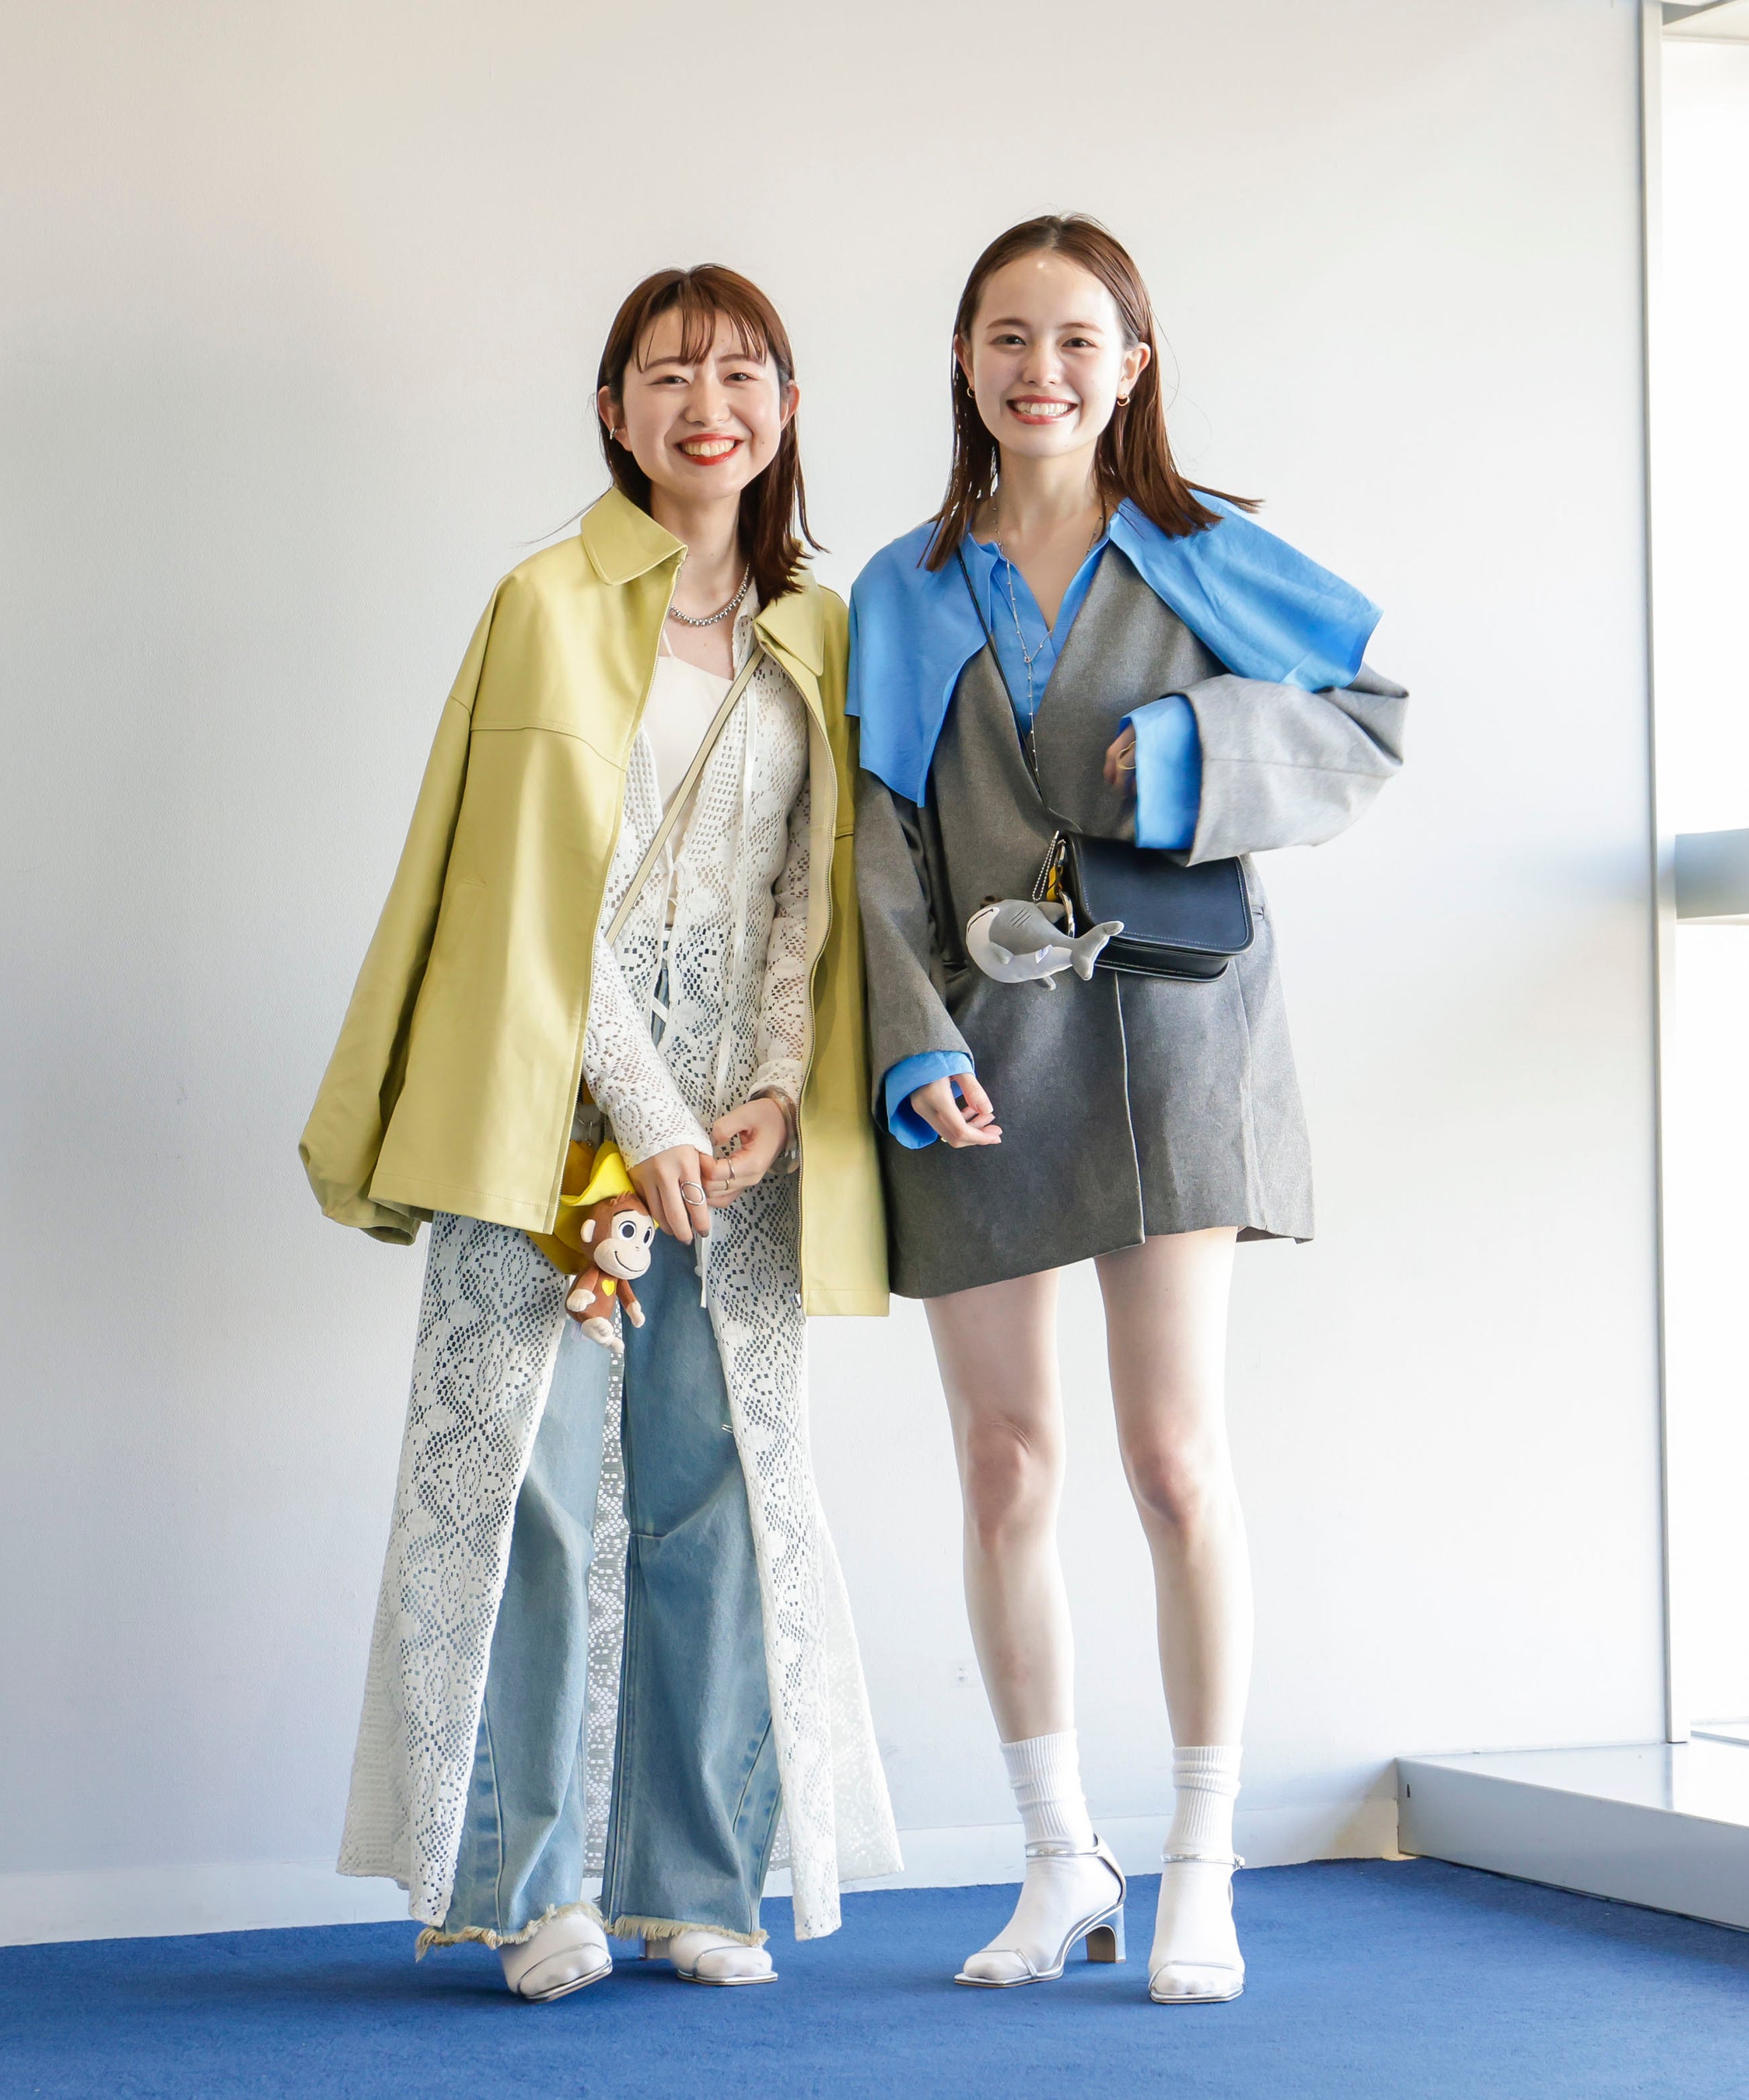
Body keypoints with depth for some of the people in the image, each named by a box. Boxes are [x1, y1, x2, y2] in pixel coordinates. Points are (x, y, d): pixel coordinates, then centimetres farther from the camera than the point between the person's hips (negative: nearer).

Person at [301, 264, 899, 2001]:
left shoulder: (814, 633, 13)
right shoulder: (552, 605, 0)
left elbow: (818, 889, 10)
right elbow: (549, 883, -6)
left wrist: (772, 1094, -3)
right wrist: (640, 1110, -11)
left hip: (742, 1122, 4)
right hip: (554, 1105, -3)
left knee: (716, 1487, 4)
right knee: (537, 1472, -4)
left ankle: (700, 1880, 13)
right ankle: (532, 1882, 6)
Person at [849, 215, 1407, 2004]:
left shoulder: (1201, 560, 6)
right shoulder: (907, 595, 10)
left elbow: (1373, 720, 7)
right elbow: (880, 851, 4)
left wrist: (1198, 749, -11)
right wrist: (914, 1045, -10)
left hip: (1167, 1035, -2)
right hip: (978, 1056, 2)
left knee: (1174, 1457, -7)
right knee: (1005, 1467, 5)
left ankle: (1201, 1875, 6)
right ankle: (1060, 1863, 19)